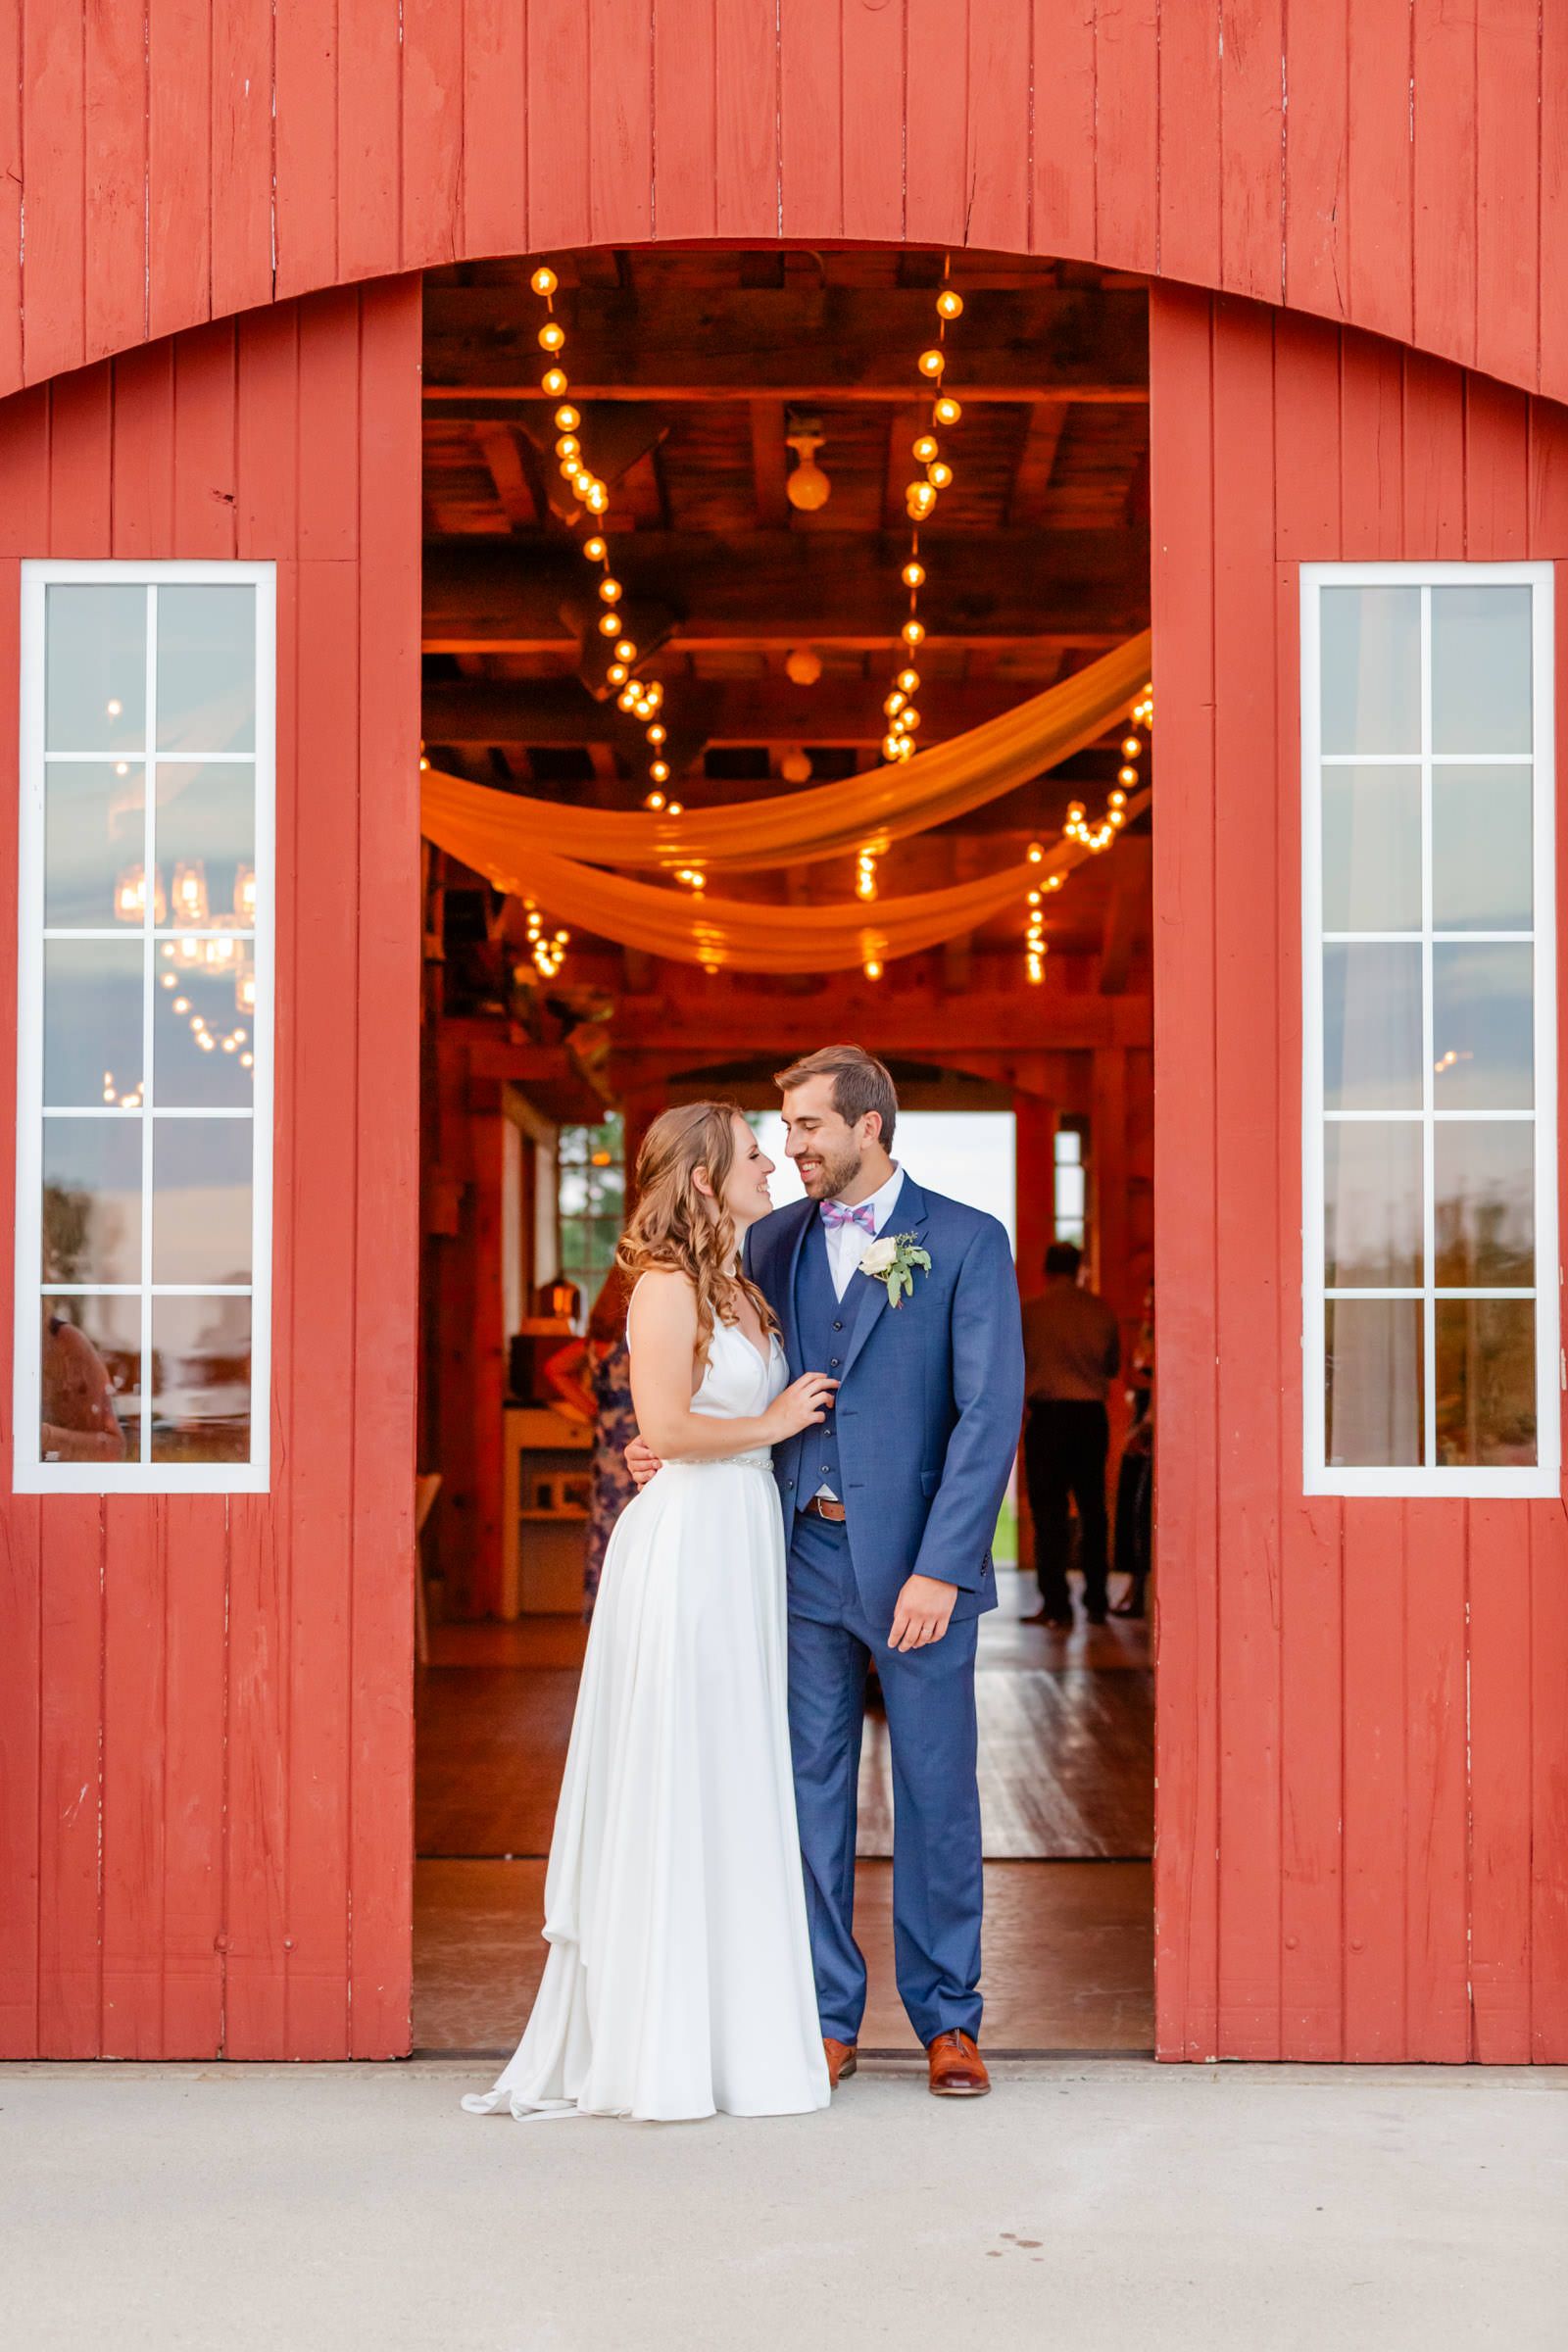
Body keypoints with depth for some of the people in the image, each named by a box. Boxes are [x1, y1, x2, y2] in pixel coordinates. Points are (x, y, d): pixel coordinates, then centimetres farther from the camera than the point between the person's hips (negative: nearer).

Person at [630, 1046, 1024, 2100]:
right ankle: (826, 2017, 16)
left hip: (918, 1560, -4)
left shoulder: (967, 1242, -4)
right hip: (804, 1553, 4)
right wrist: (670, 1445, -4)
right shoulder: (773, 1242, 10)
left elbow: (990, 1413, -10)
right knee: (810, 1786, 6)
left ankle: (948, 2019, 16)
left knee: (937, 1792, 4)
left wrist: (940, 1568, -16)